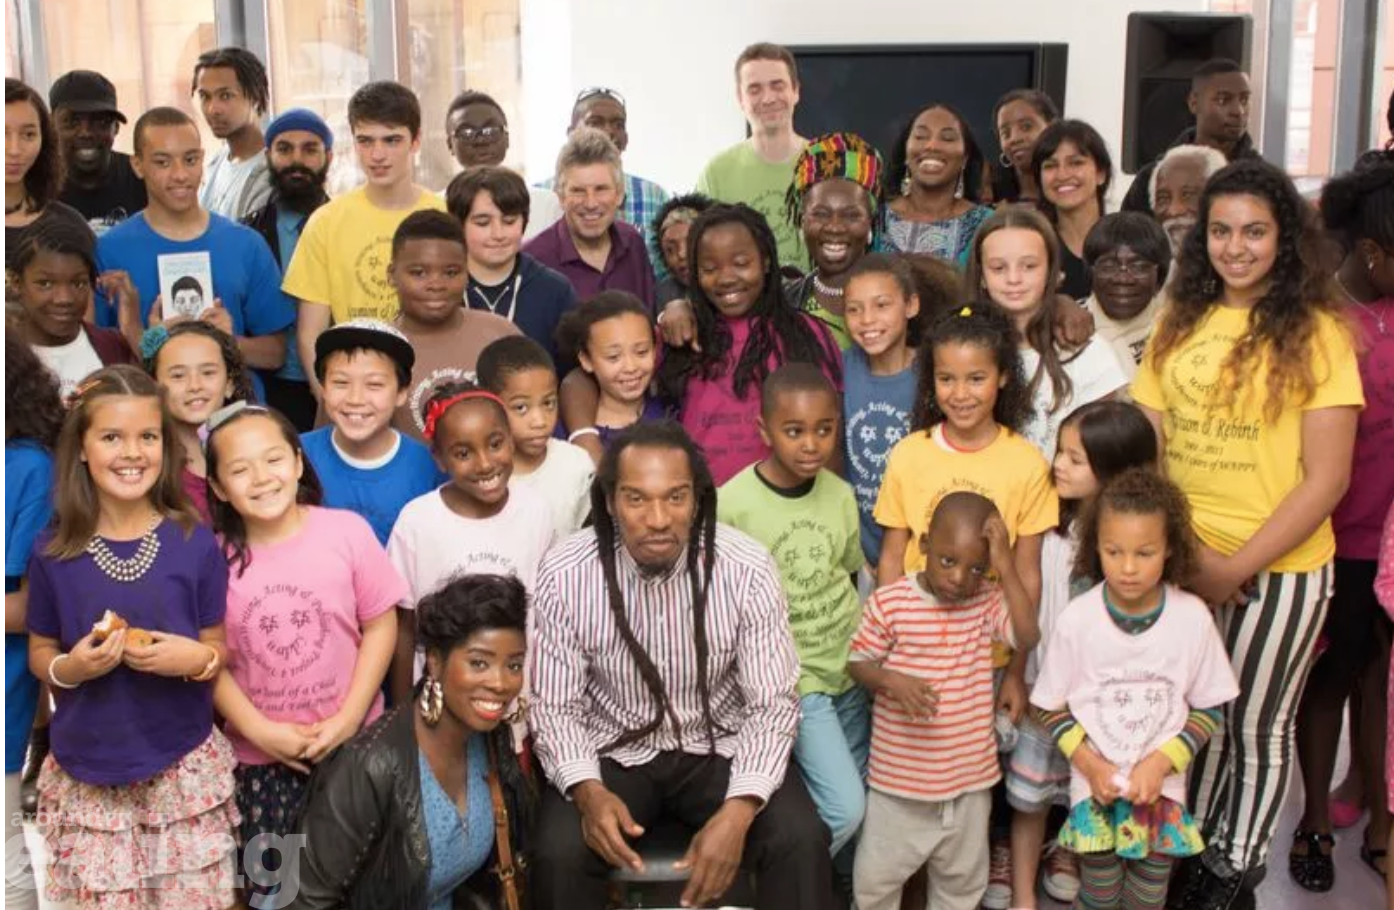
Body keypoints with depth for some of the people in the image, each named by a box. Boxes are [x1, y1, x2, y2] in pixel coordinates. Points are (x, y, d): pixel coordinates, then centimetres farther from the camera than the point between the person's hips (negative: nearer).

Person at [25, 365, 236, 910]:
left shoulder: (195, 544, -6)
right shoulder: (54, 552, -5)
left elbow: (219, 651, 4)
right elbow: (39, 653, 8)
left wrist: (197, 658, -18)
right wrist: (68, 667, -13)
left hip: (185, 771, 0)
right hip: (88, 777, 0)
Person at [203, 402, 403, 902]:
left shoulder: (347, 531, -9)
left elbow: (381, 625, -4)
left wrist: (348, 719, -10)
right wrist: (261, 731, -12)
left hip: (352, 744, 0)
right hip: (259, 757, 1)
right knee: (269, 884, 10)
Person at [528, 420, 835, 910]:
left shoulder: (747, 568, -17)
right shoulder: (564, 573, -16)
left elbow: (772, 704, -13)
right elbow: (555, 706, -9)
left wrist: (739, 810, -28)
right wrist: (587, 790, -28)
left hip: (720, 748, 0)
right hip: (613, 752, 0)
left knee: (801, 841, -24)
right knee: (558, 855, -26)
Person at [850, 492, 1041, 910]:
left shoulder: (987, 602, -5)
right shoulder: (888, 603, -12)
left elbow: (1028, 636, -21)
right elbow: (857, 663, -5)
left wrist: (1006, 565, -23)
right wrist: (889, 679, -26)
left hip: (969, 773, 3)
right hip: (900, 774, -2)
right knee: (877, 875, 11)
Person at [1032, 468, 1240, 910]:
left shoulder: (1192, 617, -13)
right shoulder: (1076, 620, -14)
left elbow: (1208, 708, -2)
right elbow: (1051, 707, -2)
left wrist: (1161, 762, -12)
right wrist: (1090, 765, -13)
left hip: (1161, 786, 1)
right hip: (1095, 786, 0)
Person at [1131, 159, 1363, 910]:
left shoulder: (1315, 332, -8)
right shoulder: (1180, 322, 3)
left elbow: (1326, 479, -11)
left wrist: (1235, 568, -14)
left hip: (1279, 570, -3)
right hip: (1185, 566, 3)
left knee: (1256, 728, 11)